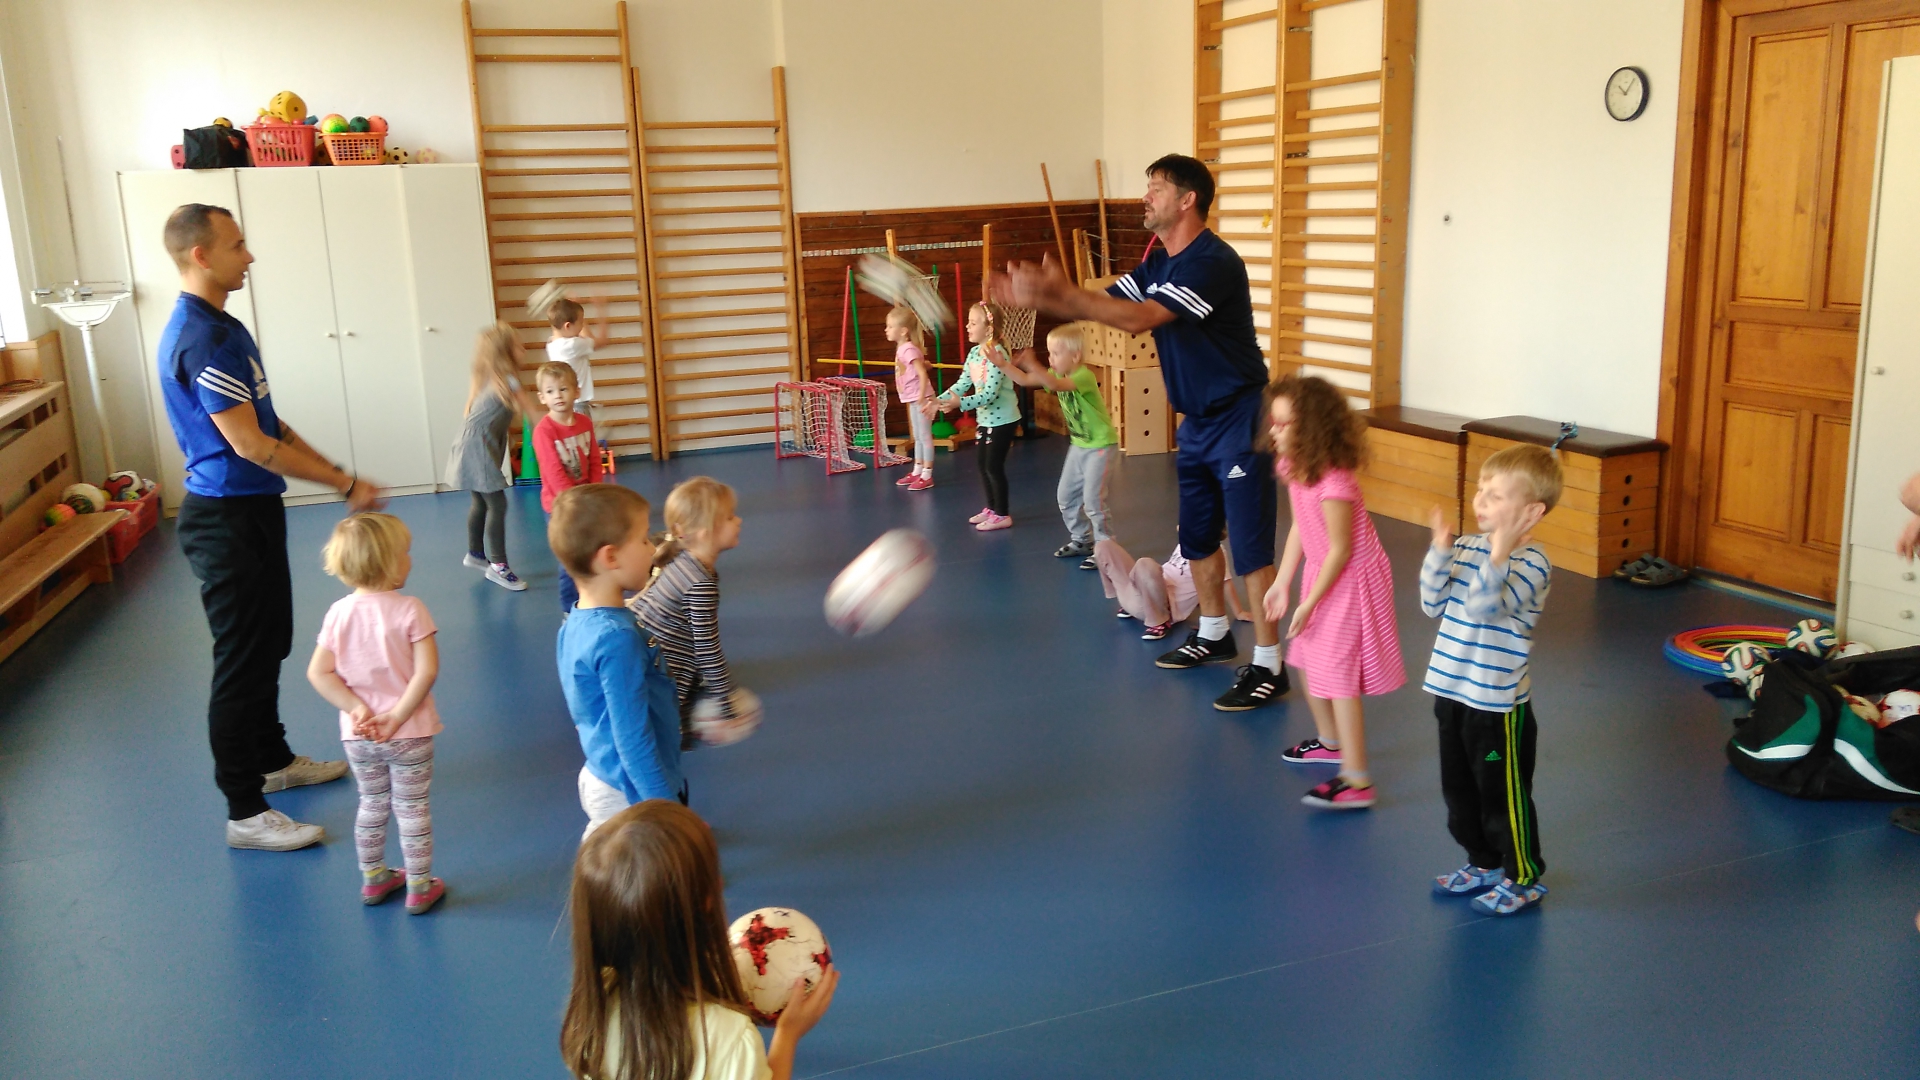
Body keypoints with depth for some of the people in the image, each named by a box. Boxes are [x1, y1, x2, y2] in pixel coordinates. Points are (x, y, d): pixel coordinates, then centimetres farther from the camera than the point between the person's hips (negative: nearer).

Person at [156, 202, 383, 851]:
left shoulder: (219, 327, 12)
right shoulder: (200, 338, -21)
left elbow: (268, 425, 16)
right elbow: (250, 444, -23)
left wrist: (338, 475, 11)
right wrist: (345, 484, -16)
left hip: (249, 511, 10)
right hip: (227, 519, -10)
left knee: (268, 645, 22)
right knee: (242, 660, -3)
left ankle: (273, 759, 39)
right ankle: (245, 811, 7)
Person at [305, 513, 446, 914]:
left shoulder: (339, 612, -5)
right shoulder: (409, 610, -16)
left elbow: (318, 673, -7)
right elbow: (426, 670, -22)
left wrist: (356, 708, -8)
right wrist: (397, 716, -16)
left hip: (358, 736, 4)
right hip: (409, 735, -4)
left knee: (372, 805, 21)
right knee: (412, 809, 9)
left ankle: (373, 879, 36)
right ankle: (419, 888, 18)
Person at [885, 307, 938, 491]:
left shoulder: (909, 350, -19)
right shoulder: (901, 348, 9)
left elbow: (923, 374, -25)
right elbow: (923, 365, 20)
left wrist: (922, 399, -27)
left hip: (921, 399, -10)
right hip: (912, 400, 10)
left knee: (925, 436, -3)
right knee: (917, 437, 17)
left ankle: (927, 476, 2)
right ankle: (917, 472, 26)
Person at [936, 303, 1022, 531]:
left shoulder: (996, 354, -23)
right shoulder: (974, 353, 4)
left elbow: (990, 394, -28)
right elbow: (962, 384, 5)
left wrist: (960, 403, -36)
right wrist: (939, 400, -7)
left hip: (1002, 419, -9)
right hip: (985, 419, 9)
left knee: (994, 466, -3)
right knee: (983, 465, 15)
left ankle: (1002, 515, 10)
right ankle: (991, 508, 31)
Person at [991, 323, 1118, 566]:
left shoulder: (1084, 376, -25)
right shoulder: (1058, 374, 1)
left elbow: (1056, 385, -44)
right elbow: (1024, 380, 0)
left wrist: (1032, 365, -56)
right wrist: (1001, 364, -14)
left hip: (1101, 445, -9)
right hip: (1079, 445, 9)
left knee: (1092, 499, -11)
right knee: (1065, 496, 13)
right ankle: (1081, 540, 29)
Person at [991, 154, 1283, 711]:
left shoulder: (1213, 262, -22)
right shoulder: (1157, 264, 9)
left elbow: (1137, 319, -30)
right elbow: (1104, 305, 2)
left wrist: (1062, 291, -32)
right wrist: (1039, 298, -14)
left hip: (1239, 420, -9)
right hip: (1197, 420, 9)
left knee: (1250, 544, -6)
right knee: (1197, 535, 17)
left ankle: (1268, 667, 0)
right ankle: (1214, 634, 35)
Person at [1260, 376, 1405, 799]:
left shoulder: (1333, 483, -30)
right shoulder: (1292, 467, -3)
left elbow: (1340, 549, -24)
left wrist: (1309, 604, -19)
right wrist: (1283, 584, 7)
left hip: (1351, 581, -9)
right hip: (1321, 572, 9)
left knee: (1338, 674, -9)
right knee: (1310, 660, 20)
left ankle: (1355, 782, -4)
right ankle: (1329, 741, 43)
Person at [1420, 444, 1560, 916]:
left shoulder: (1531, 562, -18)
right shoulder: (1467, 547, 2)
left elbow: (1486, 608, -30)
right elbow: (1434, 605, 0)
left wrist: (1498, 555, -39)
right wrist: (1441, 551, -9)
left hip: (1499, 703, -7)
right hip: (1452, 694, 7)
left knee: (1505, 796, 7)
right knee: (1459, 791, 20)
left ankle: (1525, 878, 26)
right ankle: (1485, 863, 39)